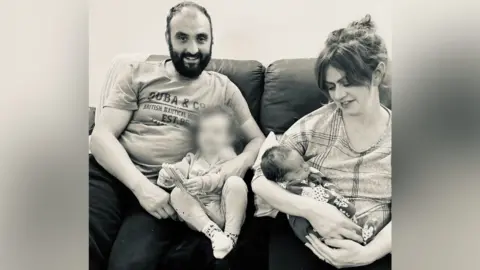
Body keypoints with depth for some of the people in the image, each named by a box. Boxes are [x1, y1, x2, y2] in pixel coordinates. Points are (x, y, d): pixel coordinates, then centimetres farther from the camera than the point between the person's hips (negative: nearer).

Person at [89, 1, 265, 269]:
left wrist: (241, 162, -11)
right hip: (113, 176, 1)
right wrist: (141, 185, -15)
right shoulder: (139, 74, 11)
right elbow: (102, 135, 2)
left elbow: (258, 140, 15)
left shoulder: (223, 88, 13)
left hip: (167, 189, 0)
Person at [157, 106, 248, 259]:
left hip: (226, 213, -3)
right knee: (177, 193, -20)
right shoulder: (191, 159, 17)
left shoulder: (230, 158, 9)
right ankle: (213, 231, -32)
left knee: (236, 182, -27)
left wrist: (204, 182, -30)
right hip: (198, 216, 3)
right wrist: (167, 175, -16)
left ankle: (231, 235, -25)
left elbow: (223, 178, -12)